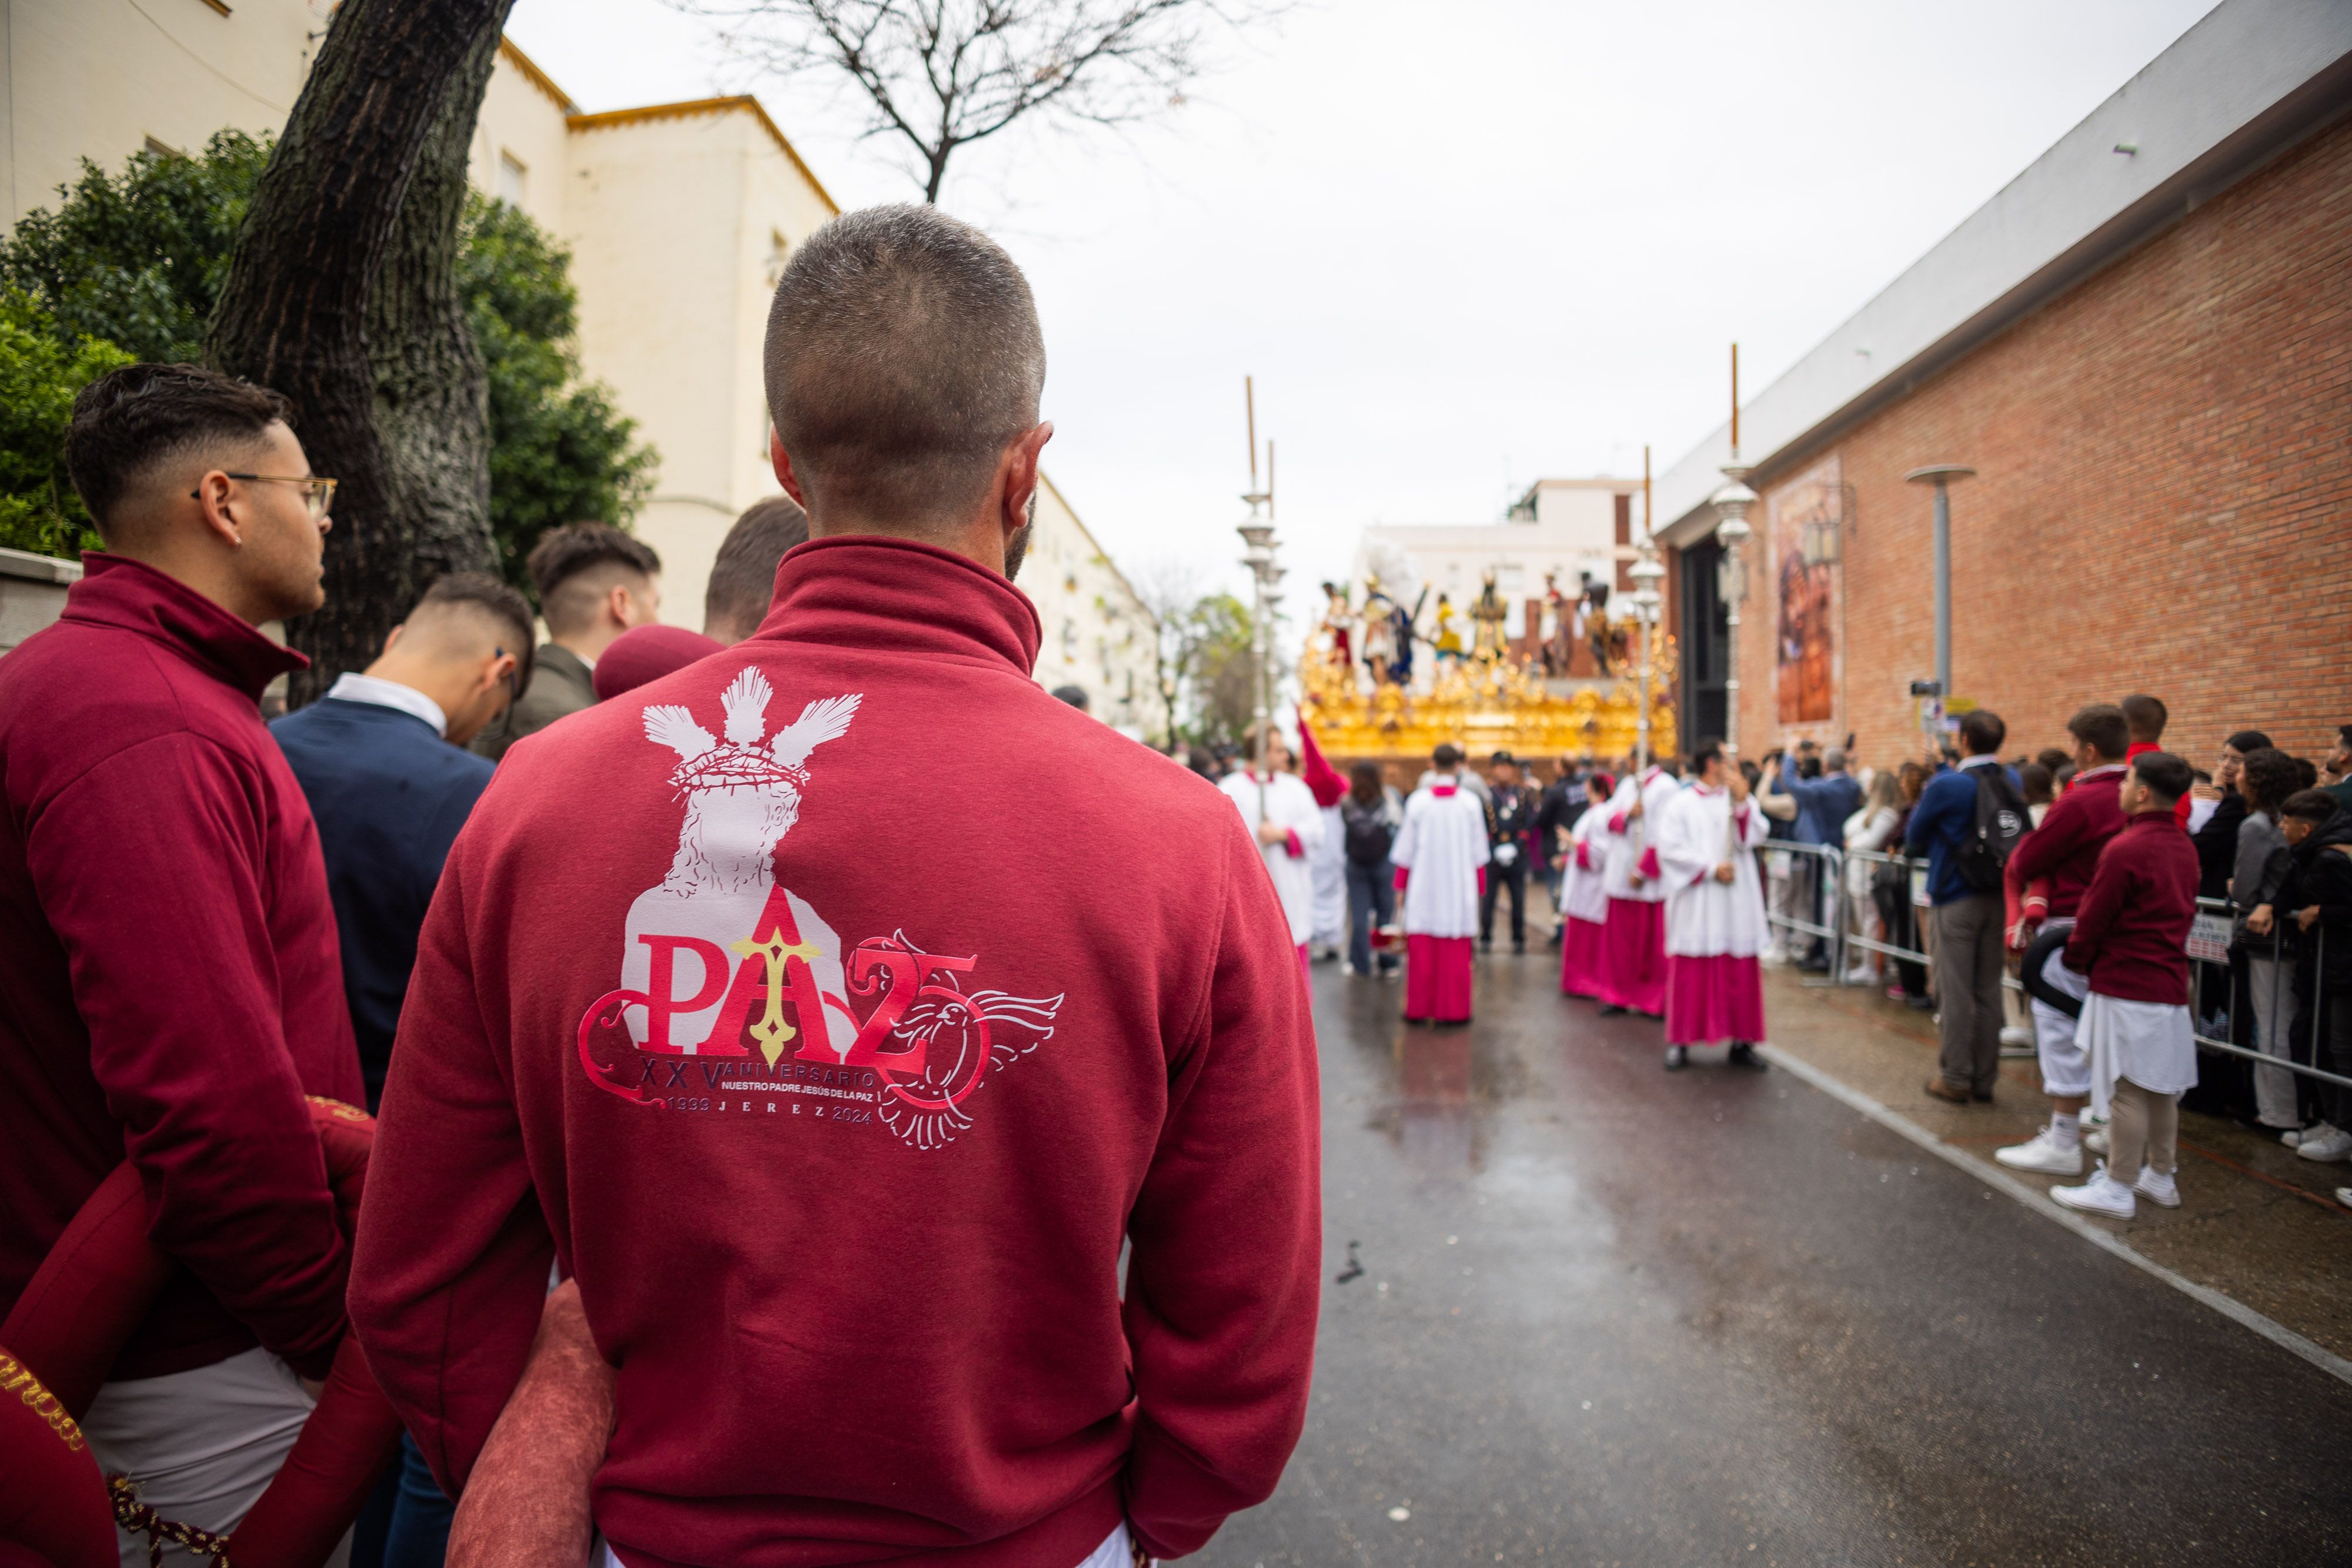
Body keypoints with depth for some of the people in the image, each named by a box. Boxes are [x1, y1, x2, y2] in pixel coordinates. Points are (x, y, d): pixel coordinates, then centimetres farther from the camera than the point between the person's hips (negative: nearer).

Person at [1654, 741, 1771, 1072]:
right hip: (1695, 906, -3)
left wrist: (1742, 802, -15)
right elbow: (1670, 848, -9)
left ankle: (1741, 1042, 14)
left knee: (1739, 975, 5)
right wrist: (1711, 868, -14)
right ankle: (1680, 1042, 8)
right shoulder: (1680, 803, -1)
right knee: (1691, 975, 1)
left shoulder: (1740, 801, 10)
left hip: (1735, 907, 3)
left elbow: (1754, 838, -4)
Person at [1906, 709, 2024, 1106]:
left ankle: (1956, 1078, 7)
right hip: (1998, 898, 5)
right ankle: (1984, 1079, 17)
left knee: (1955, 992, 2)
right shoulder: (2012, 784, 3)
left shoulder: (1947, 785, -14)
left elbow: (1915, 839, -4)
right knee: (1989, 991, 11)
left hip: (1957, 899, -5)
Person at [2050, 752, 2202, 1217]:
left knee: (2128, 1090, -2)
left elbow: (2093, 920, -12)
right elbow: (2184, 912, 16)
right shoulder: (2185, 847, 8)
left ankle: (2117, 1190, 4)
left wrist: (2075, 961, 4)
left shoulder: (2125, 849, -18)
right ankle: (2160, 1177, 26)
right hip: (2171, 983, 8)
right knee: (2162, 1088, 15)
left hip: (2126, 986, -8)